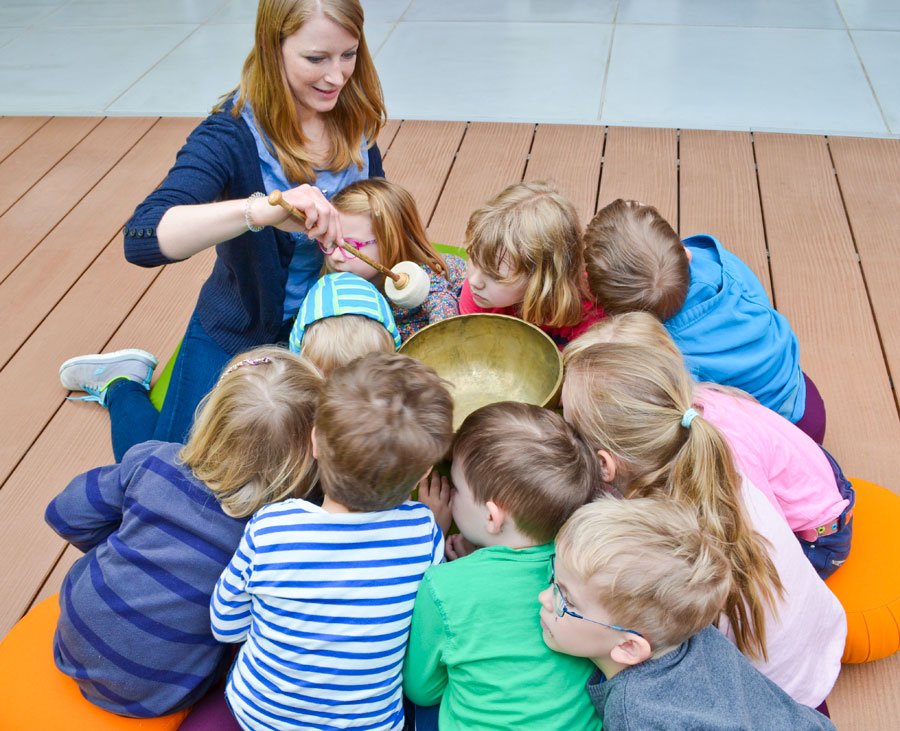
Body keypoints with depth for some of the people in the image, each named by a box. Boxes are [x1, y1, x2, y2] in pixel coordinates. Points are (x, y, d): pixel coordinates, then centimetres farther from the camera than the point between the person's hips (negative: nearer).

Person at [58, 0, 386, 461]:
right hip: (240, 337, -4)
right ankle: (123, 383, 25)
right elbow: (142, 240, -40)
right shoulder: (232, 134, -26)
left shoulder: (353, 118, -11)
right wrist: (260, 209, -56)